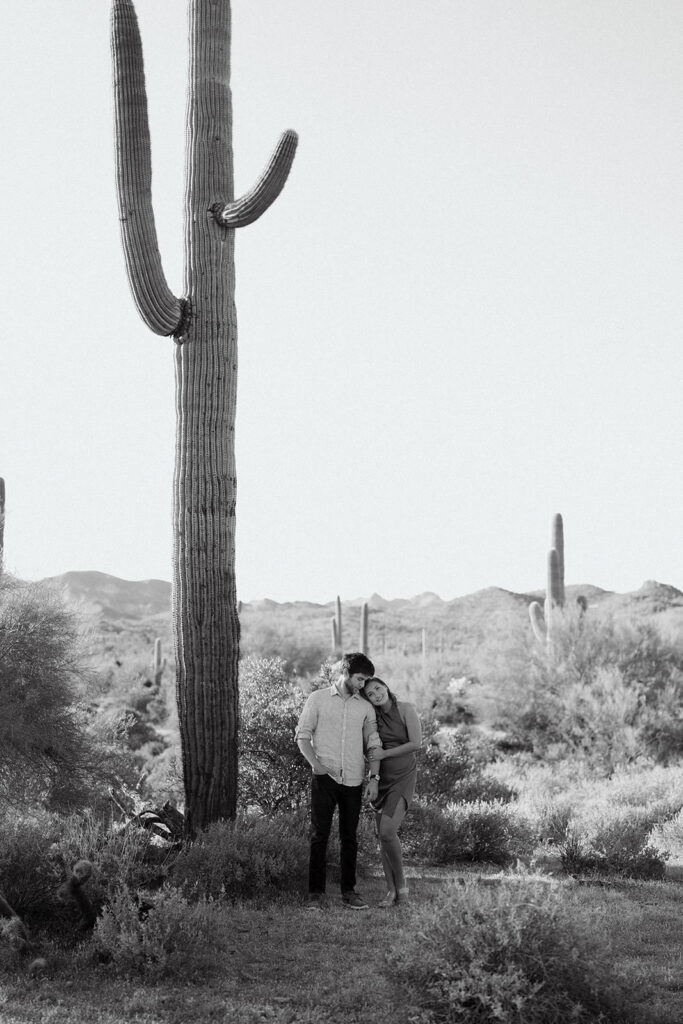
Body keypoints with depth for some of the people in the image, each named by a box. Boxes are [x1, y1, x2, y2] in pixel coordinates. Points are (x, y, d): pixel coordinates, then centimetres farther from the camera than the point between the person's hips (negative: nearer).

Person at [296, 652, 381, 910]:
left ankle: (348, 891, 13)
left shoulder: (365, 707, 12)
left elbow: (372, 744, 12)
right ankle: (316, 892, 3)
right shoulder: (317, 699, 4)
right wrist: (316, 763, -12)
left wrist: (374, 777, 2)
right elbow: (302, 735, 2)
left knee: (349, 837, 6)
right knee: (319, 835, -3)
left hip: (353, 780, 3)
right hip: (324, 778, -3)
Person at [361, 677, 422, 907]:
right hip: (381, 778, 5)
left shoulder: (405, 709, -7)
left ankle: (401, 885, -1)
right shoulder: (373, 716, 7)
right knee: (382, 834, 2)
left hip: (403, 776, -5)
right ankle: (391, 891, 9)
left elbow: (416, 743, -11)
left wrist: (384, 754, -13)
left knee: (387, 830, -18)